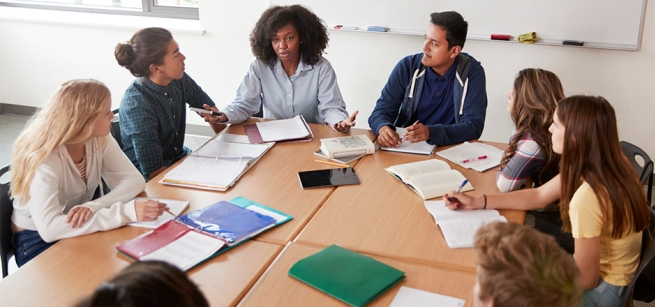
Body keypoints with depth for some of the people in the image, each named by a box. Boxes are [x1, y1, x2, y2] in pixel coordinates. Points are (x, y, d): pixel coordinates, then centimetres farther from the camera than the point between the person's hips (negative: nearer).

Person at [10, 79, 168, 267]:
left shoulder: (100, 139, -9)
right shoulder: (43, 155, -28)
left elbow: (134, 180, -15)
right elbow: (49, 228, -40)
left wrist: (93, 206, -34)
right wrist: (126, 211, -46)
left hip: (82, 230, 6)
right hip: (38, 242, -5)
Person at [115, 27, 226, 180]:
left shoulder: (180, 80, -8)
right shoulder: (137, 104, -27)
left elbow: (210, 108, 10)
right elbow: (153, 172, -27)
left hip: (179, 157, 7)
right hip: (147, 179, -7)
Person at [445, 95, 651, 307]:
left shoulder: (587, 197, -34)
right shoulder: (604, 164, -8)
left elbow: (586, 279, -24)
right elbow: (537, 196, 5)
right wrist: (476, 202, 5)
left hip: (601, 289, -7)